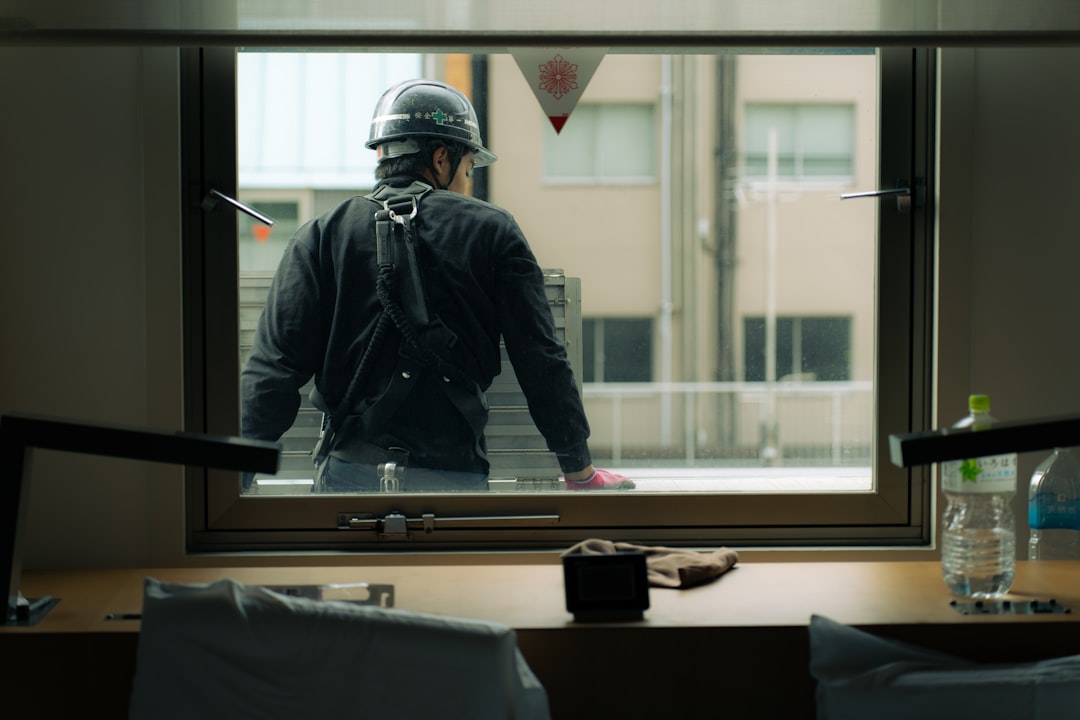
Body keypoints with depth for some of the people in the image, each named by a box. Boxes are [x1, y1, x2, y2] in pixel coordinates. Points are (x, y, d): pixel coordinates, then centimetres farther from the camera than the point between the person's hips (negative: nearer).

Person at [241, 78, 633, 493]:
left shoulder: (322, 236, 5)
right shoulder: (492, 231, 4)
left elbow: (273, 366, -3)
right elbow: (541, 364, 3)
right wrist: (580, 473, 11)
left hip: (349, 473, 1)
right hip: (456, 475, 0)